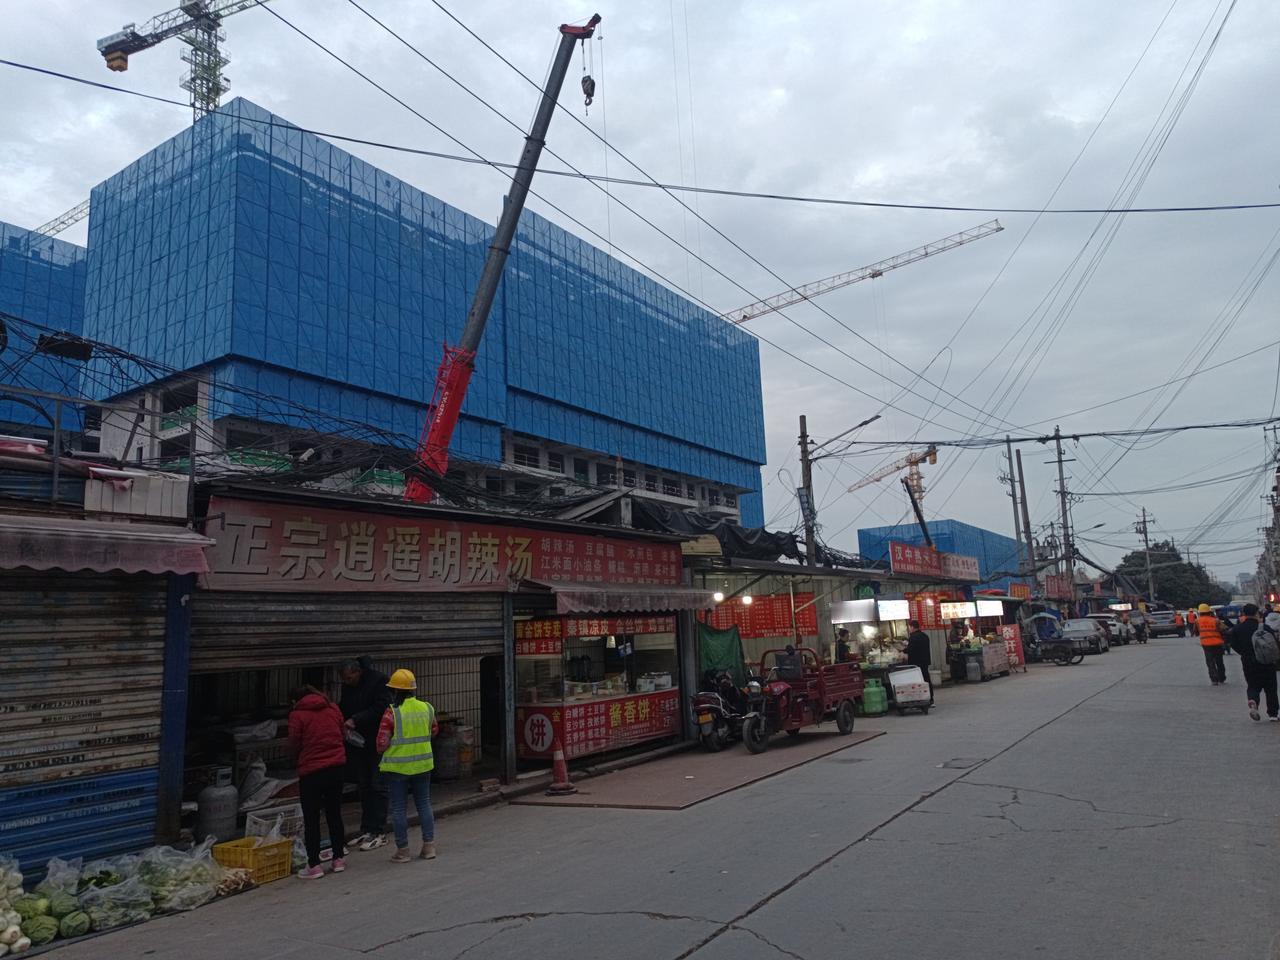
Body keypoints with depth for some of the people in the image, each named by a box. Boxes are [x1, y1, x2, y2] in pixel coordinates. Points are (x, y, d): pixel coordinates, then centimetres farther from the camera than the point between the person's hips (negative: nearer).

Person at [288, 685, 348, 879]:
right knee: (334, 814, 15)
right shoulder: (333, 708, 7)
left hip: (311, 771, -4)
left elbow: (294, 745, -1)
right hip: (337, 767, 5)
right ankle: (338, 859, 20)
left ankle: (314, 865, 7)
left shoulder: (297, 714, -6)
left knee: (311, 819, 6)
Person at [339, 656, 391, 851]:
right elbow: (343, 708, 17)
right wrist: (343, 721, -4)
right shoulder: (347, 685, 7)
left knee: (377, 786, -3)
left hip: (376, 741, -7)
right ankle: (367, 830, 21)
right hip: (358, 742, 7)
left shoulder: (378, 680, -14)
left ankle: (379, 833, 3)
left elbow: (381, 708, -20)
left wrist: (355, 720, -24)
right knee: (364, 786, 13)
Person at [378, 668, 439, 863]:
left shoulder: (392, 712, -16)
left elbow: (382, 745, -15)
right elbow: (434, 731, 15)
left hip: (398, 767, -4)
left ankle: (402, 851, 15)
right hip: (423, 764, 4)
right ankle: (429, 846, 17)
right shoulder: (427, 708, -1)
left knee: (399, 809, 8)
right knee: (424, 805, 15)